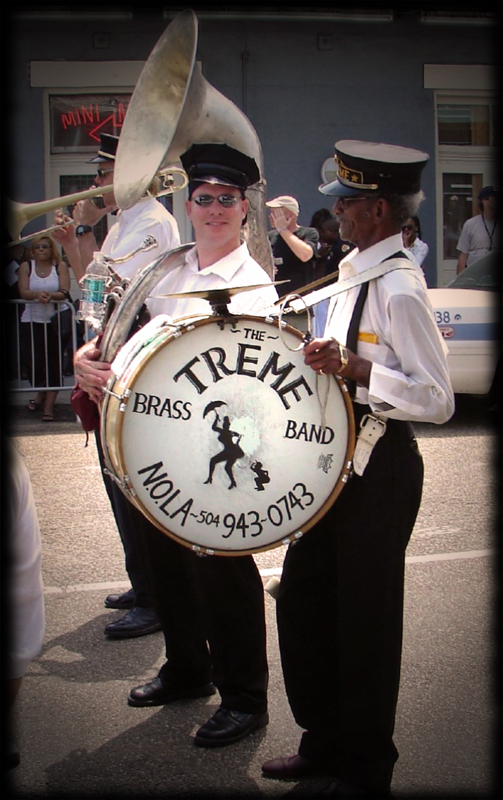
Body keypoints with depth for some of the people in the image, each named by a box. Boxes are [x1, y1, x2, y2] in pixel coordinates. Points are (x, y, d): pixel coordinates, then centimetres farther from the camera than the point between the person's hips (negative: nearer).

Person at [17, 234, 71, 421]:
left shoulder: (60, 266, 1)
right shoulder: (26, 266, 4)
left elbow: (64, 292, -8)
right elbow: (23, 292, -7)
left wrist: (51, 295, -29)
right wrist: (37, 295, -28)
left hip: (57, 319, -1)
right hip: (32, 320, 1)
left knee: (54, 361, -4)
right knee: (32, 360, -4)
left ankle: (49, 404, 2)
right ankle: (41, 393, 26)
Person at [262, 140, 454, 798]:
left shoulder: (399, 287, -19)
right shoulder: (355, 273, 9)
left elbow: (438, 399, -23)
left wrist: (356, 369, -30)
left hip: (380, 469, -9)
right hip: (336, 458, 9)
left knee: (364, 618, 4)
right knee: (302, 599, 16)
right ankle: (325, 743, 34)